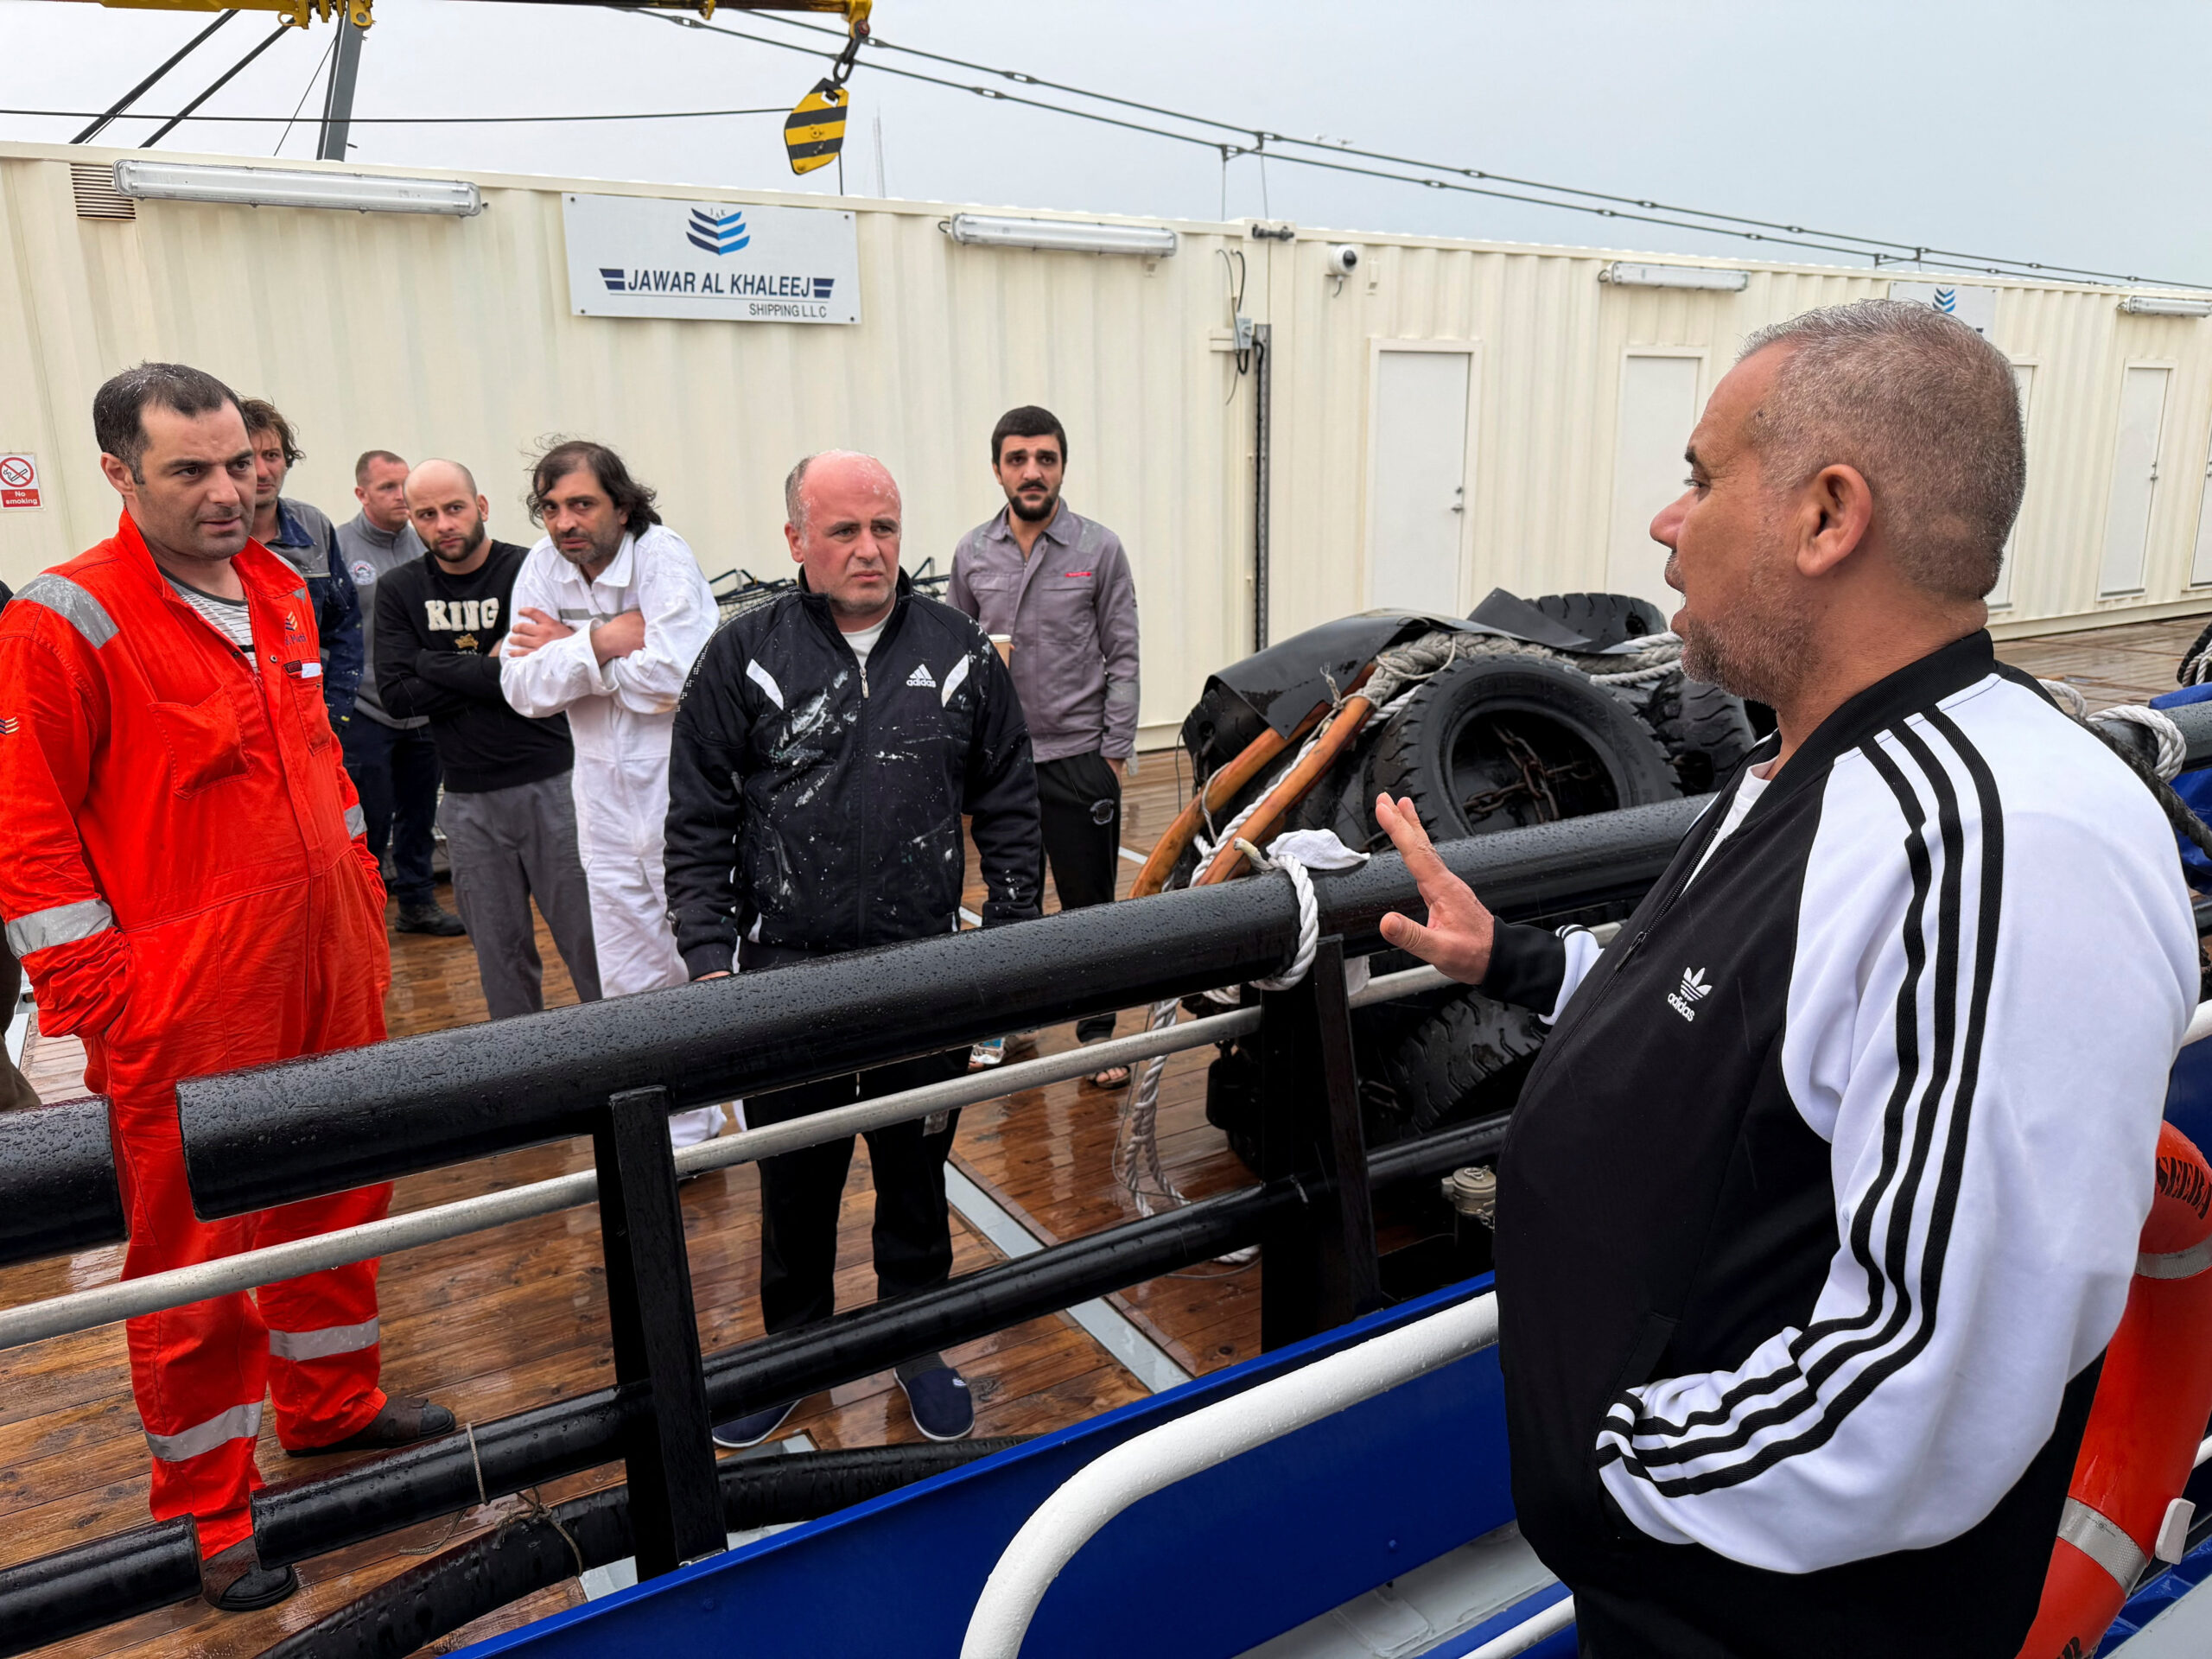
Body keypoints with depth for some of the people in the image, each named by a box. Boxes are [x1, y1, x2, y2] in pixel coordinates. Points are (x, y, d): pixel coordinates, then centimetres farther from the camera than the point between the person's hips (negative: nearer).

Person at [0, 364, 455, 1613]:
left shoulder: (282, 592, 9)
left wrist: (358, 888, 15)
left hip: (329, 970, 7)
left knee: (340, 1193, 19)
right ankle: (211, 1506, 25)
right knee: (196, 1243, 7)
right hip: (189, 1002, -7)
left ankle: (331, 1402, 41)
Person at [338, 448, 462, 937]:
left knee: (419, 814, 15)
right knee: (370, 819, 2)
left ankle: (418, 900, 28)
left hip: (421, 709, 4)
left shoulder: (424, 544, 6)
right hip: (363, 710, -4)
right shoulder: (338, 547, -6)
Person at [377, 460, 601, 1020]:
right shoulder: (399, 590, 7)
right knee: (499, 947, 11)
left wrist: (438, 665, -10)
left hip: (550, 784, -3)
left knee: (588, 937, 0)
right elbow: (396, 695, -3)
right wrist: (488, 671, -9)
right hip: (469, 799, 3)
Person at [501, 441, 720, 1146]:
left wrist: (570, 647, -13)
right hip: (608, 803, 6)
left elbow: (675, 678, -24)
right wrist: (606, 641, -17)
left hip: (683, 794, -5)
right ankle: (679, 1126, 29)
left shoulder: (662, 555, -12)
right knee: (629, 984, 13)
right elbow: (522, 689, -5)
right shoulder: (542, 567, 3)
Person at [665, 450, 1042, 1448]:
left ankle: (917, 1344, 37)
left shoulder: (961, 653, 2)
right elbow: (698, 827, -1)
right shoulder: (744, 657, -3)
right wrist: (711, 961, -7)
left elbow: (1009, 809, 7)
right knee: (796, 1184, 15)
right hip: (786, 977, -1)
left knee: (917, 1173, 16)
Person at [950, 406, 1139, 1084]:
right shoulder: (972, 553, 4)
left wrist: (1115, 752, -5)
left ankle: (1098, 1032, 19)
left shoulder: (1099, 549, -3)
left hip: (1079, 755, -2)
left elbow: (1122, 657, -1)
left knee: (1089, 902, 6)